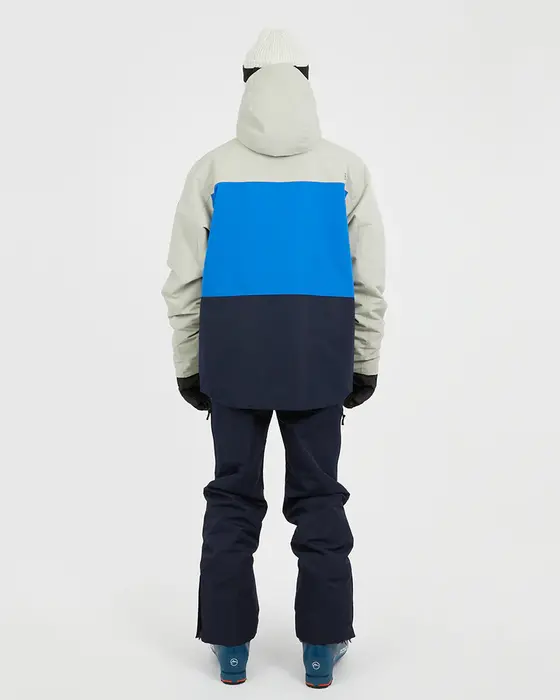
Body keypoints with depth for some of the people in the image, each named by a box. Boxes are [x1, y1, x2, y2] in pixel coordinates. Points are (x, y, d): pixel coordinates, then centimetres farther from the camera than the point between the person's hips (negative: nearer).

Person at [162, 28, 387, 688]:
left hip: (232, 350, 0)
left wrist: (188, 366, 10)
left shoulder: (214, 168, 3)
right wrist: (365, 363, 11)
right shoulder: (345, 168, 4)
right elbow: (369, 280, 4)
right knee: (318, 497, 8)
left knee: (233, 497, 9)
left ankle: (230, 646, 18)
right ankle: (322, 646, 17)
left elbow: (183, 280, 2)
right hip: (319, 351, 0)